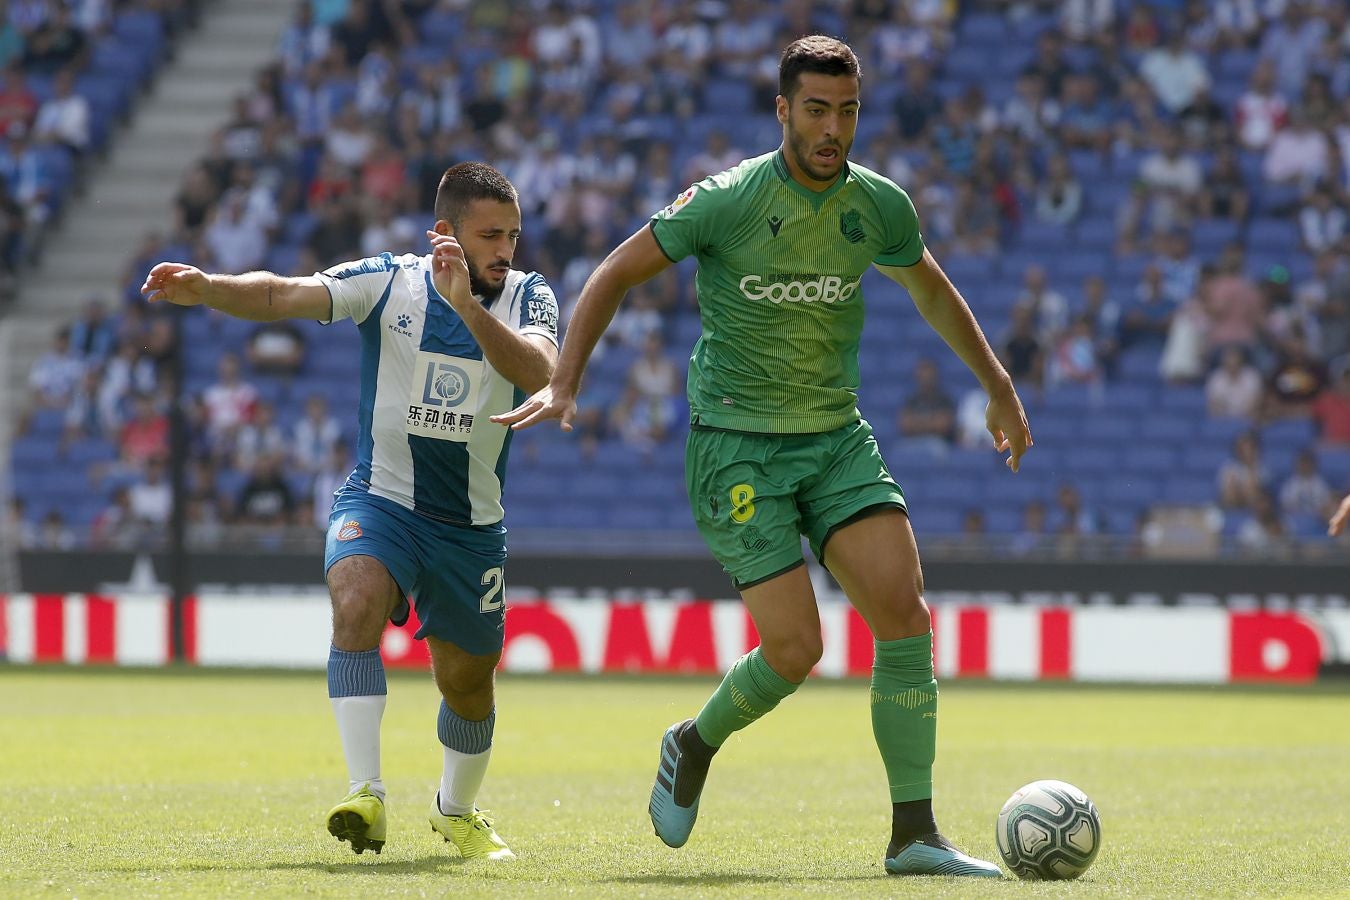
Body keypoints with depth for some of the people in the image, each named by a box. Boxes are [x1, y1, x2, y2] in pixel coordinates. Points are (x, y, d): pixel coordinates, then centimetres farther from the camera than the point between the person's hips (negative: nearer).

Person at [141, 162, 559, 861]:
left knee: (467, 682, 11)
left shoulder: (528, 298, -6)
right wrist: (206, 288, -40)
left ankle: (457, 811, 41)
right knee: (357, 603, -31)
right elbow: (285, 296, -21)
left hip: (471, 526, 2)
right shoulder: (389, 282, -9)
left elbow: (538, 373, -27)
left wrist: (466, 305, -39)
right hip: (379, 499, -2)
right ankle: (366, 797, -34)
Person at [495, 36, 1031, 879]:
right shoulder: (727, 201, -14)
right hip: (737, 445, -4)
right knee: (796, 649, -13)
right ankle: (695, 744, 20)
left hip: (837, 437, 5)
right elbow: (617, 273, -5)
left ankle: (915, 835, -8)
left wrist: (1000, 389, 26)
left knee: (904, 608, -14)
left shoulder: (879, 205, 0)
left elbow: (931, 289, 20)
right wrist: (564, 383, -14)